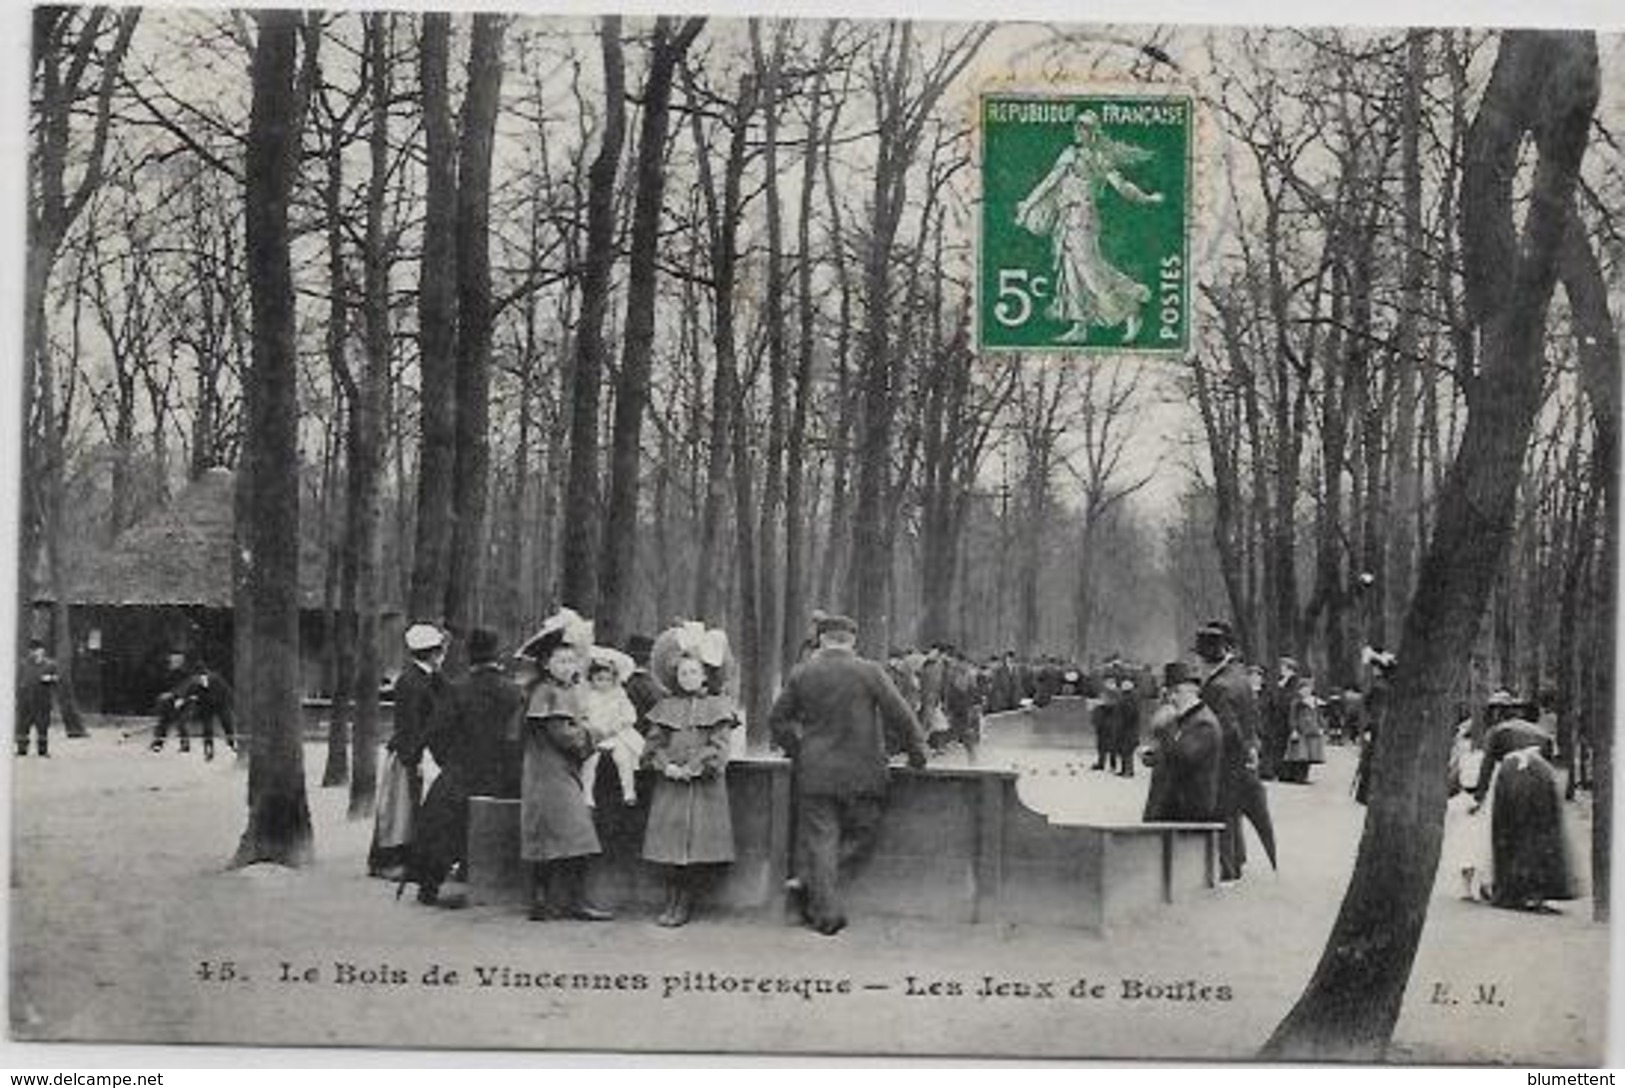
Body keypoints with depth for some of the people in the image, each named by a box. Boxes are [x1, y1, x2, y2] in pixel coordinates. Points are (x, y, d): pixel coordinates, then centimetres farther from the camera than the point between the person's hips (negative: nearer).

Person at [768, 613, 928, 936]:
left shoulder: (801, 673, 3)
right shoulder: (869, 672, -5)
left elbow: (778, 718, 8)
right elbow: (900, 715, -5)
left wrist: (795, 749, 21)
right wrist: (917, 751, 8)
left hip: (815, 773, 2)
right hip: (861, 773, -2)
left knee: (820, 839, 7)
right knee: (860, 836, 12)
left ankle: (827, 912, 4)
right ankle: (810, 883, -2)